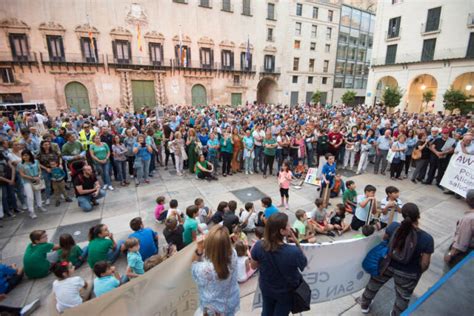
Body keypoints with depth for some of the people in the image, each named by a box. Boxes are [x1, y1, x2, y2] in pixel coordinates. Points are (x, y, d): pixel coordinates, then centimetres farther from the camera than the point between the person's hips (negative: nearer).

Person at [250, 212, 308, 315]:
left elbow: (253, 266, -9)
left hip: (266, 288, 2)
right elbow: (304, 264, -12)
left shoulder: (259, 246, -27)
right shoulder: (294, 251, -36)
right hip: (287, 291, -2)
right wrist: (297, 243, -20)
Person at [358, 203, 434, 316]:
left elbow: (384, 241, -3)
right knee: (403, 297, 26)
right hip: (408, 273, -2)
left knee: (374, 284, 27)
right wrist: (418, 272, 3)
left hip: (387, 264, 2)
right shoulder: (427, 238, -25)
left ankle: (364, 305, 51)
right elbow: (424, 264, -18)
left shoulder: (394, 226, -22)